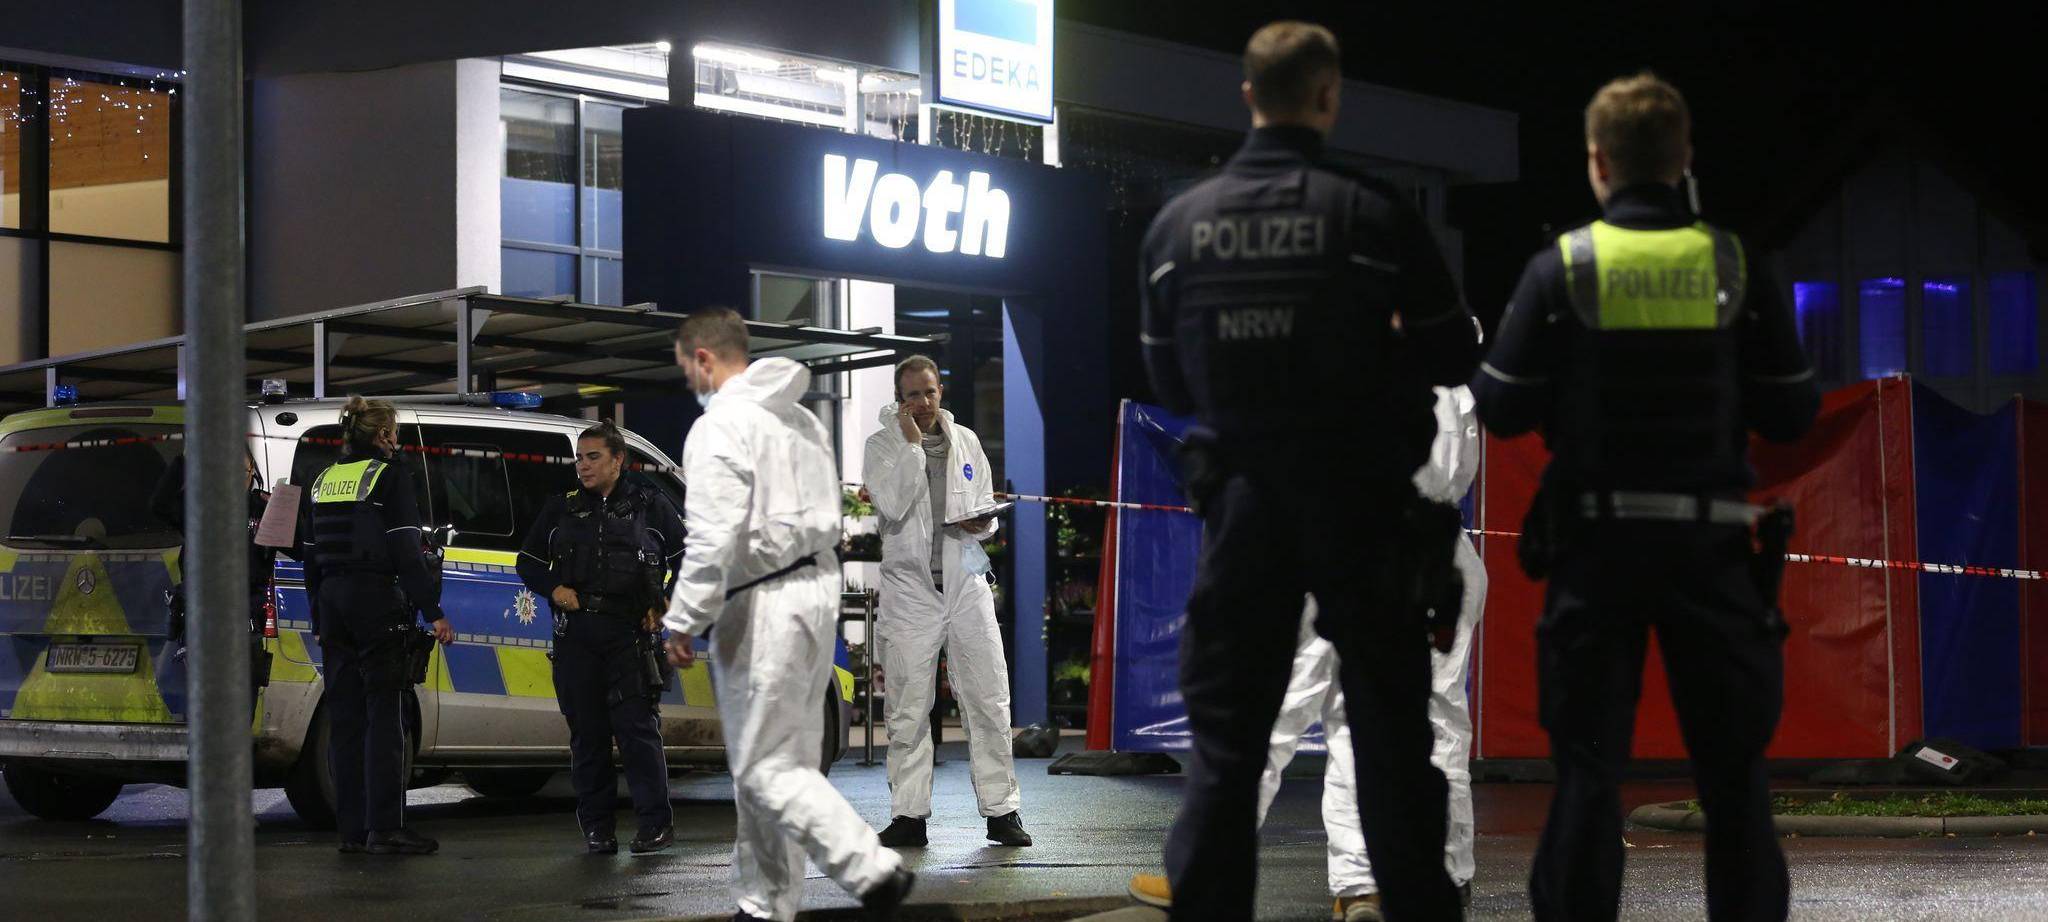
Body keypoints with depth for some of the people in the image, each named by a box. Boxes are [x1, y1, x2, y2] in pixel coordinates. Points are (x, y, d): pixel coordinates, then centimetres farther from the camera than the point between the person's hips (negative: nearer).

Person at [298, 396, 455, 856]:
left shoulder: (321, 483, 14)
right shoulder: (388, 478, -7)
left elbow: (310, 558, 17)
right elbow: (407, 553, -13)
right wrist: (434, 613, -10)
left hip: (333, 606, 7)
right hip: (378, 604, -7)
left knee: (345, 718, 8)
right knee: (384, 717, -6)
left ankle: (352, 829, 8)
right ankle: (384, 828, -9)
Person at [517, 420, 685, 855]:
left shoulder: (650, 505, 7)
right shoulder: (562, 509, 14)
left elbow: (688, 559, 11)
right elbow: (528, 561, 21)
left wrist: (665, 606, 0)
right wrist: (555, 589, 2)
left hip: (629, 633, -3)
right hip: (575, 635, 3)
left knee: (637, 728, -10)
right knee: (587, 733, 3)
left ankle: (656, 823, -7)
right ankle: (597, 827, 7)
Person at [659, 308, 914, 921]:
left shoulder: (719, 428, -14)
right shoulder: (801, 417, 15)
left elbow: (711, 541, -20)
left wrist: (682, 623, -14)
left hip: (762, 607, -9)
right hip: (819, 588, 9)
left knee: (765, 767, -4)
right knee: (787, 758, 12)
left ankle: (874, 871, -13)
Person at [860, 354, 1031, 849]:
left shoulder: (966, 441, 12)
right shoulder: (882, 445, 1)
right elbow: (892, 506, -15)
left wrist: (980, 522, -2)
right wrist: (911, 443, -13)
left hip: (966, 583, 3)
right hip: (910, 589, -3)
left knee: (989, 701, -1)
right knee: (908, 710, 0)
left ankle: (1001, 811, 4)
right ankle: (908, 815, 6)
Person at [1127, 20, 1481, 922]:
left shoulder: (1179, 222, -1)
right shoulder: (1373, 213, -10)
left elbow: (1167, 380, 7)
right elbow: (1453, 358, -4)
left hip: (1242, 501, 2)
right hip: (1361, 501, -2)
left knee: (1224, 720, 10)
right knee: (1390, 724, 6)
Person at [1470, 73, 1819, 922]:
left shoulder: (1561, 269, -5)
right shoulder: (1736, 266, -1)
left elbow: (1502, 410, -3)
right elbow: (1791, 413, 1)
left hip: (1598, 540, -1)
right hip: (1712, 541, 1)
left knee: (1588, 764, 5)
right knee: (1732, 765, 9)